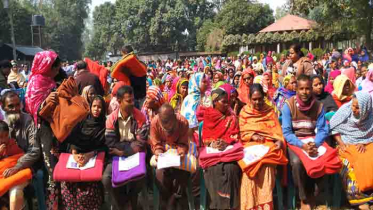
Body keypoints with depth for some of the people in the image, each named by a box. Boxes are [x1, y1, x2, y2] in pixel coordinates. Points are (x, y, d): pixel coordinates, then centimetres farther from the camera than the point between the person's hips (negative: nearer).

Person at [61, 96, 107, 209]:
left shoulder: (105, 125, 5)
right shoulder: (82, 121, 12)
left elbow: (103, 147, -2)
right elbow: (73, 139, 4)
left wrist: (89, 155, -19)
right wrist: (74, 153, -15)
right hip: (78, 156, 2)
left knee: (89, 185, -27)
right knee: (67, 181, -21)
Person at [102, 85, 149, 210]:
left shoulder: (140, 117, -7)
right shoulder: (111, 118, -4)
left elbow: (141, 144, -11)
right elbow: (110, 144, -10)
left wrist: (123, 152, -17)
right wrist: (131, 145, -15)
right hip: (117, 155, 1)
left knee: (139, 178, -29)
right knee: (106, 178, -24)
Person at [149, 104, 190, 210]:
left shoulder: (183, 122, -19)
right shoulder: (155, 122, -19)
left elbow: (183, 144, -10)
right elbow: (156, 144, -9)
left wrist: (181, 151, -32)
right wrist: (158, 153, -30)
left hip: (177, 153, 0)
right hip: (163, 153, 0)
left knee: (183, 172, -26)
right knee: (160, 172, -29)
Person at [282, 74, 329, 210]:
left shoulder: (318, 106, -2)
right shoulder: (289, 105, -10)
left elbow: (323, 130, -5)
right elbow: (286, 132, -13)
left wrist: (315, 144, -25)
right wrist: (302, 146, -26)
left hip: (313, 141, 3)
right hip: (294, 141, -3)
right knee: (297, 162, -32)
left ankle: (310, 194, 2)